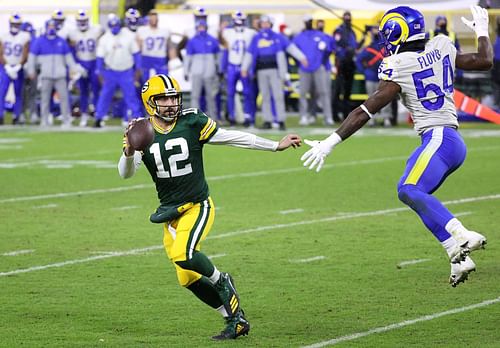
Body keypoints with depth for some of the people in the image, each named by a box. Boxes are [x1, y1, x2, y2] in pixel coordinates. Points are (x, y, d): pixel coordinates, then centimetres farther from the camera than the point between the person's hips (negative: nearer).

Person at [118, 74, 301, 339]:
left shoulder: (192, 122, -9)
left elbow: (232, 138, -1)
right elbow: (126, 173, -17)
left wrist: (276, 146, 1)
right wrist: (129, 152, -39)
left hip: (198, 206, -4)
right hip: (170, 212, 4)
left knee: (182, 254, -29)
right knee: (188, 279, 6)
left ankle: (220, 280, 0)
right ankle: (236, 319, 20)